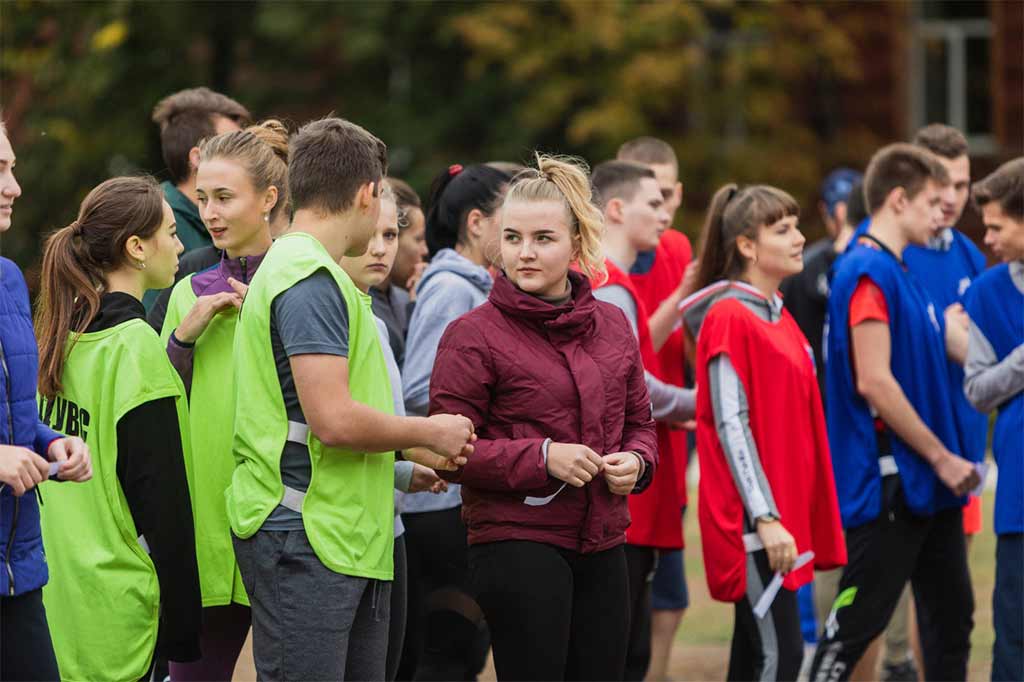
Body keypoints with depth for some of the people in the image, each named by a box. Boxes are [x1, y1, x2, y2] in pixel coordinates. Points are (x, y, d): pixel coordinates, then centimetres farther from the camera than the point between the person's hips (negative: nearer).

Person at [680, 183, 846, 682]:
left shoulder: (780, 318, 15)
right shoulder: (729, 318, -12)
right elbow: (730, 425, -16)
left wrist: (795, 513, 16)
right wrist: (765, 519, -20)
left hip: (786, 514, 9)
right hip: (751, 522, -9)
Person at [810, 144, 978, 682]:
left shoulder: (902, 273, 15)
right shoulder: (869, 272, -15)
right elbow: (874, 381, -21)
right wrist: (942, 457, -16)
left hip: (925, 485, 10)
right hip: (886, 482, -10)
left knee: (951, 615, 12)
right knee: (857, 620, -5)